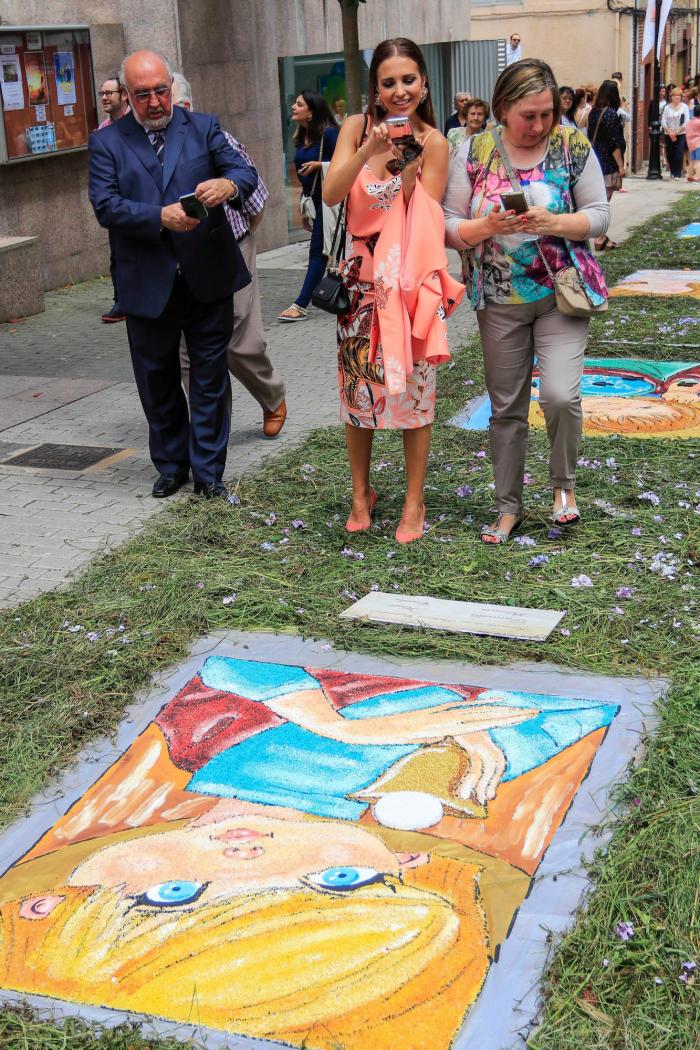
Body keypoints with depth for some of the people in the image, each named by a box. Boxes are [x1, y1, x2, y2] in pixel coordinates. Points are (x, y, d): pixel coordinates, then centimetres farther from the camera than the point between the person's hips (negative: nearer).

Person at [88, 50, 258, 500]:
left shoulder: (204, 127, 6)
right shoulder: (107, 143, 3)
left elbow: (246, 172, -4)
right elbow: (105, 205, -9)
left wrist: (229, 184, -29)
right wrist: (160, 217, -24)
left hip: (208, 279, 0)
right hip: (148, 287, 0)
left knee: (210, 379, 4)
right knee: (158, 382, 12)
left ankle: (208, 470, 15)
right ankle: (171, 465, 28)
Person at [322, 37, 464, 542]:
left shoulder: (434, 142, -4)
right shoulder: (357, 127, 0)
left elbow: (426, 220, -7)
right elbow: (331, 194, -12)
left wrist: (409, 169, -20)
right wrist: (368, 151, -24)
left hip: (410, 278, -2)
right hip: (362, 276, 2)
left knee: (413, 385, 2)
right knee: (357, 383, 8)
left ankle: (414, 501, 15)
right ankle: (362, 492, 25)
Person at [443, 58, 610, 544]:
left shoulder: (574, 145, -3)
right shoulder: (474, 152, -2)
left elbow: (599, 215, -4)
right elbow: (449, 226, -2)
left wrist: (553, 223, -21)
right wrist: (485, 227, -22)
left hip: (561, 291, -1)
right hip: (500, 300, 2)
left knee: (560, 394, -18)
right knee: (506, 407, 10)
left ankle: (564, 482, 11)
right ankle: (509, 505, 26)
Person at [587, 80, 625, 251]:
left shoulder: (593, 112, 8)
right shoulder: (611, 114, -15)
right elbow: (614, 144, -18)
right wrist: (621, 166, -15)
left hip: (594, 162, 8)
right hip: (608, 165, -8)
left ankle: (602, 237, 18)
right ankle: (600, 239, -2)